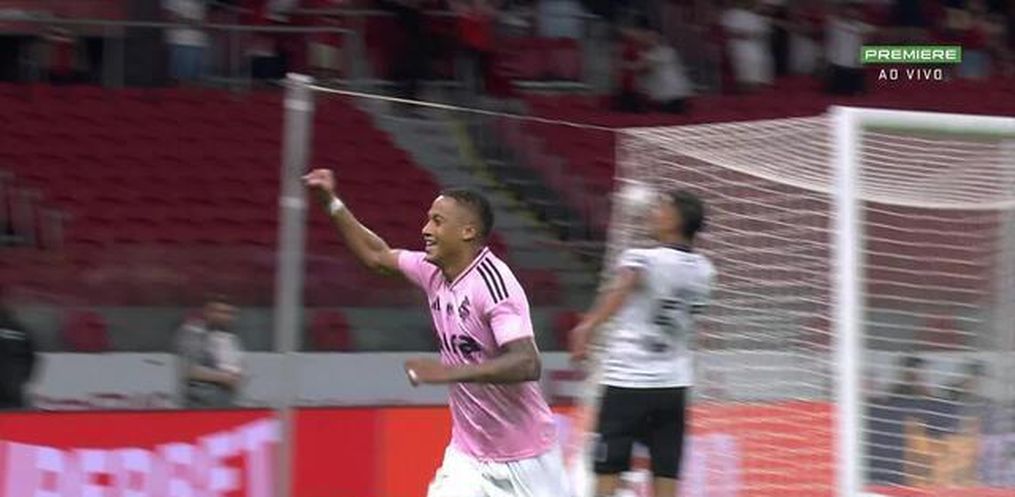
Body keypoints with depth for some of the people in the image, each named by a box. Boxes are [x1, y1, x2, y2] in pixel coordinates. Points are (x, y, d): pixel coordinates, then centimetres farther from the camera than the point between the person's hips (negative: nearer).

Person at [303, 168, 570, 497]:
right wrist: (331, 202, 14)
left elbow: (527, 364, -31)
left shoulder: (491, 282, -22)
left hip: (522, 458, -6)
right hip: (469, 455, 6)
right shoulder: (434, 272, 1)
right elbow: (377, 256, 20)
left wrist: (448, 372, -36)